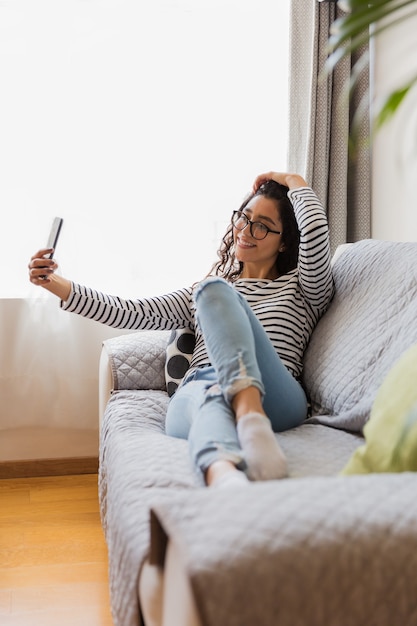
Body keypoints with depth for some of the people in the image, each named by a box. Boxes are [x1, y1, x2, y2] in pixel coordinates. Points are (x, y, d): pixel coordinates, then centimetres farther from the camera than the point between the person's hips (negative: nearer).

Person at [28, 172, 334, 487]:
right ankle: (222, 473, -72)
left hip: (272, 396, -2)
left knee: (214, 291, -25)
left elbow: (317, 234, 2)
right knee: (211, 400, -38)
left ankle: (251, 414, -48)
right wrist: (56, 284, 10)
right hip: (195, 393, 2)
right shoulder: (200, 293, 33)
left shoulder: (300, 286, 24)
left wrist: (295, 182, 20)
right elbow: (136, 313, 20)